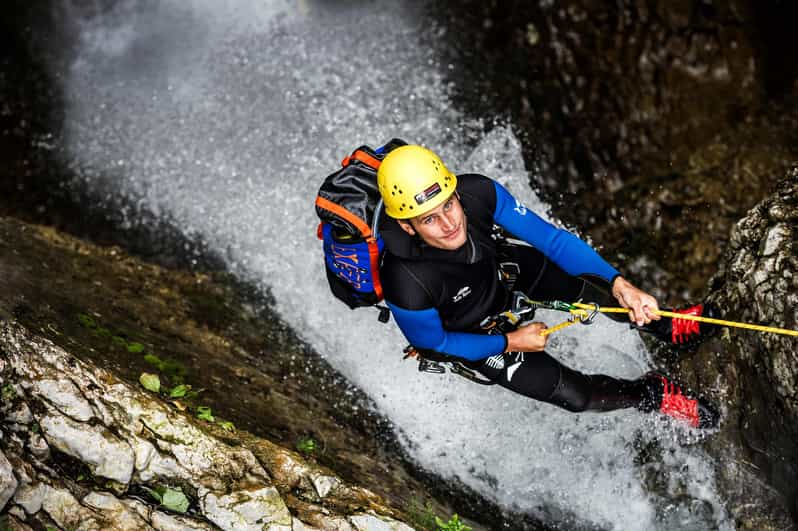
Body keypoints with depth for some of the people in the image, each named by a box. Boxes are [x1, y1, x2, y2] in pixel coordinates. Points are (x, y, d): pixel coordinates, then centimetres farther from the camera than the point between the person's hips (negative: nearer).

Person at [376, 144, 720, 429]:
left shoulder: (477, 191, -33)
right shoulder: (406, 284, -42)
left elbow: (548, 237, -21)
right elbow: (431, 343, -21)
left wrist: (618, 283, -29)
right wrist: (509, 343, -16)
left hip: (501, 269, 4)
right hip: (470, 332, -3)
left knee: (593, 287, -9)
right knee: (573, 393, -6)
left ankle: (663, 327, 22)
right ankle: (652, 395, 24)